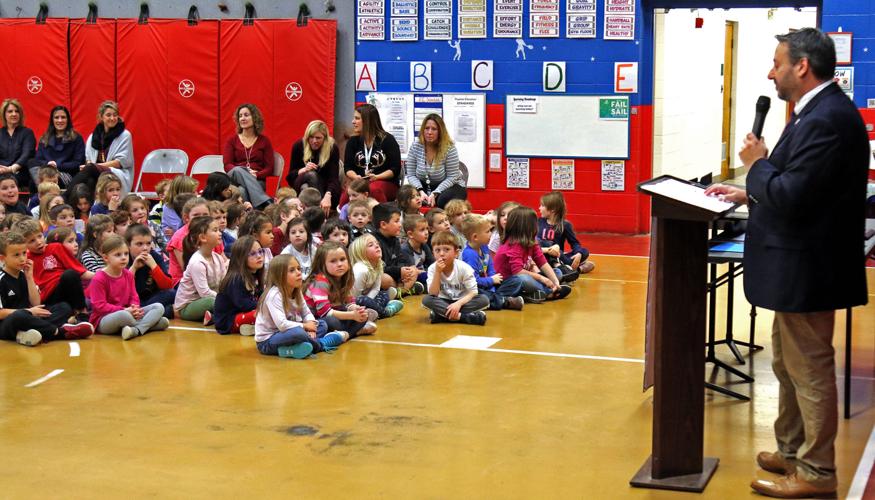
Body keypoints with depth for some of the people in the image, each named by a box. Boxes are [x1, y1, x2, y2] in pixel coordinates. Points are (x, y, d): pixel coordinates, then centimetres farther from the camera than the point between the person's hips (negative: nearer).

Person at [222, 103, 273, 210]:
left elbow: (269, 168, 6)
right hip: (234, 178, 1)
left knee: (242, 191, -37)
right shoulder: (232, 140, 14)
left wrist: (256, 175, -15)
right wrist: (245, 172, -15)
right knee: (238, 170, -37)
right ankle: (266, 204, -50)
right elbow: (227, 165, 4)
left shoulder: (264, 141, 12)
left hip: (257, 181, -1)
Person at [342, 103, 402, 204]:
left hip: (386, 183, -2)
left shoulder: (387, 140, 3)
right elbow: (348, 168, 10)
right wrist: (356, 177, -13)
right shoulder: (353, 141, 14)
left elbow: (395, 169, -1)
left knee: (374, 189, -40)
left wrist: (376, 177, -16)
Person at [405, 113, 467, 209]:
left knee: (443, 200, -36)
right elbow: (411, 175, -5)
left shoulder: (449, 148, -18)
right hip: (424, 187, 3)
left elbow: (451, 177, -17)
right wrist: (421, 191, -25)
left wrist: (435, 194, -29)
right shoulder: (415, 147, -7)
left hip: (449, 186, -3)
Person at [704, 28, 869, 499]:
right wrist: (749, 193, 11)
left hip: (807, 268, -11)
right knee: (789, 366, 21)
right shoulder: (819, 112, 11)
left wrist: (757, 163, -12)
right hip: (798, 265, 11)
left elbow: (791, 196, -27)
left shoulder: (827, 119, -23)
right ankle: (791, 451, 34)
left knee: (809, 371, 1)